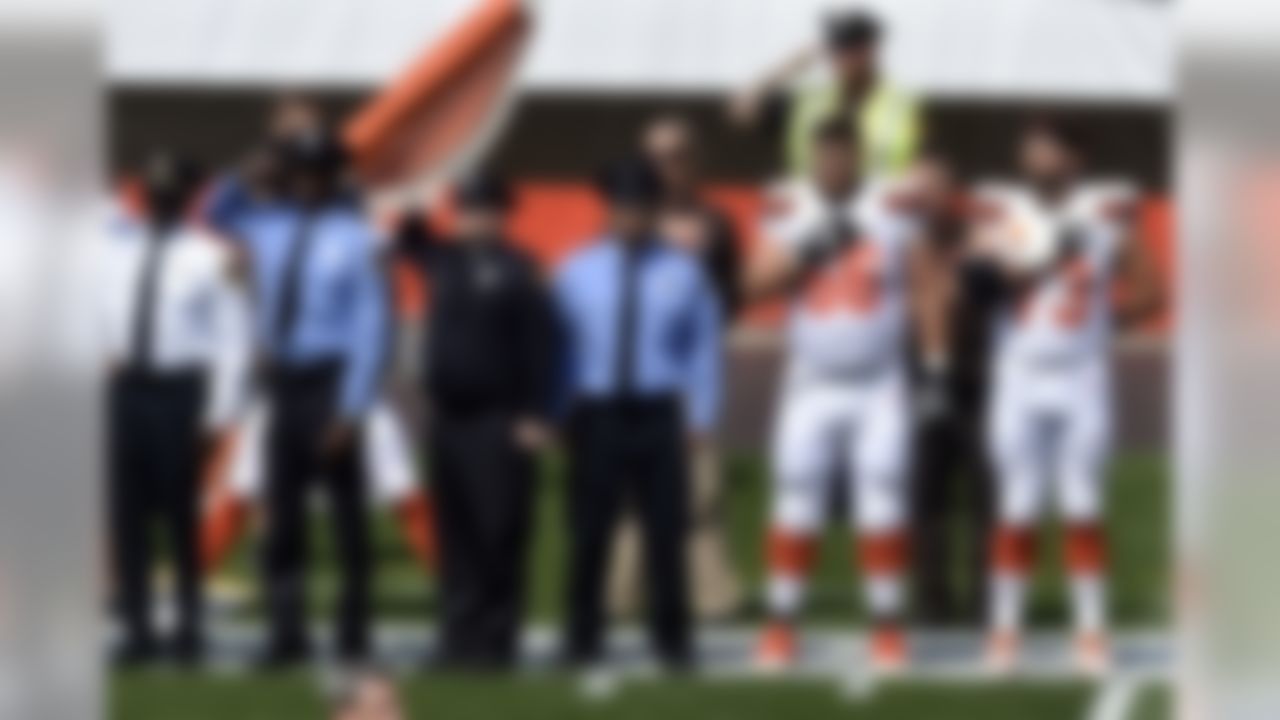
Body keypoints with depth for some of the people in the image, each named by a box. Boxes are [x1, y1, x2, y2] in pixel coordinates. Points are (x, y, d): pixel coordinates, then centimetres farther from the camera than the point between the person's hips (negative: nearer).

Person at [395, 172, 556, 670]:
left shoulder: (516, 273, -7)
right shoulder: (445, 261, 11)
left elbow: (540, 348, -10)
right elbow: (412, 241, 27)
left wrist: (535, 417, -14)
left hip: (498, 423, -7)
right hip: (448, 417, 7)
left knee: (498, 535, -5)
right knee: (456, 535, 8)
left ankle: (493, 641, -3)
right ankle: (459, 635, 13)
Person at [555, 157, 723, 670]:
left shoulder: (682, 274, 4)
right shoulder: (577, 273, 5)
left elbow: (704, 348, 5)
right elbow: (557, 343, 8)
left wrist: (701, 415, -1)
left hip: (658, 416, 0)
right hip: (596, 412, 0)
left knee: (666, 530, 2)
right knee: (588, 532, 2)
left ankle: (671, 639, 10)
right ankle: (583, 638, 11)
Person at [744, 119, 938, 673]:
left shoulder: (891, 212, -1)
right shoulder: (790, 212, 2)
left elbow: (920, 290, 3)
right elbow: (758, 284, -5)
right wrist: (808, 252, -19)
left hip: (880, 388, -1)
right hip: (812, 386, 1)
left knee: (882, 511, -3)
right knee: (795, 509, -1)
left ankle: (887, 627, 4)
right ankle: (780, 626, 6)